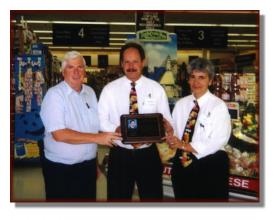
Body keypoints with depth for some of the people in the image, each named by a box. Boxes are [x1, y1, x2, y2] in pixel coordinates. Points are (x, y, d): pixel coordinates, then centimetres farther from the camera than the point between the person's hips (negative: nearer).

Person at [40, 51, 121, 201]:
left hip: (88, 166, 6)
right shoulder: (54, 94, -13)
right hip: (61, 168, -5)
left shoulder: (90, 92, 6)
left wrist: (95, 163, 14)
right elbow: (59, 134, -23)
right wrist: (97, 138, -23)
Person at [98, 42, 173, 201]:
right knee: (118, 198, 14)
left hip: (148, 154, 1)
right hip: (120, 155, 0)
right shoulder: (109, 89, -1)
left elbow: (167, 120, 1)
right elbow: (101, 121, -3)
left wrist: (166, 127, -23)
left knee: (153, 198, 13)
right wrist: (116, 129, -23)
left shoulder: (156, 89, 1)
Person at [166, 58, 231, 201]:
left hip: (210, 167, -4)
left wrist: (186, 145, -21)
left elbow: (218, 141, -16)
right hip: (182, 163, 5)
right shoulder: (180, 104, 7)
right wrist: (170, 137, -18)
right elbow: (174, 131, 6)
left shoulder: (218, 106, -9)